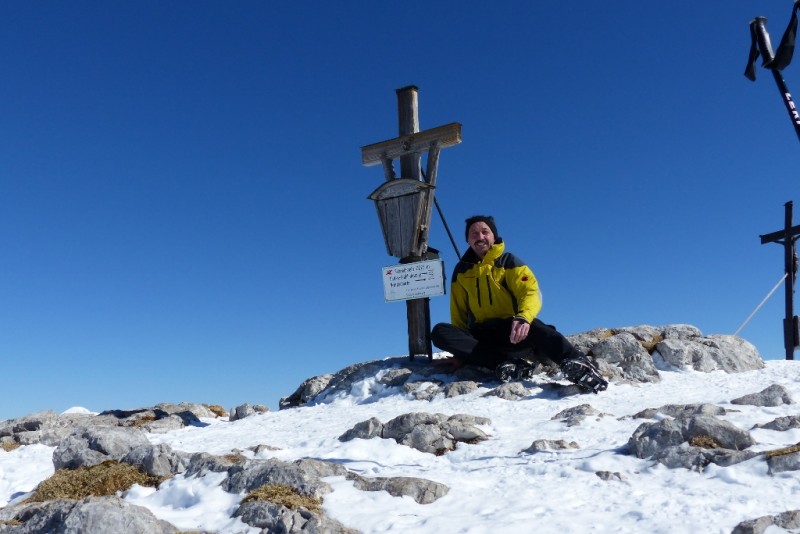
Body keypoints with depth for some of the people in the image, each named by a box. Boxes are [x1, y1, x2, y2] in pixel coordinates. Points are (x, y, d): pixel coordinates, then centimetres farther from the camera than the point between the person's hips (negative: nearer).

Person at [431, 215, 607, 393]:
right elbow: (459, 313, 17)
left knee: (531, 326, -37)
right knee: (440, 332, -26)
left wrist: (523, 318, -35)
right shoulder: (461, 271, 13)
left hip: (511, 332, -3)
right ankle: (507, 363, -35)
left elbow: (531, 293, -12)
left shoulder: (508, 262, 4)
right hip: (480, 335, 3)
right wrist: (461, 353, 10)